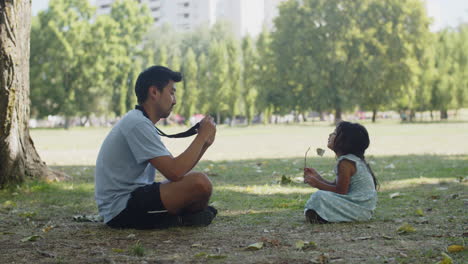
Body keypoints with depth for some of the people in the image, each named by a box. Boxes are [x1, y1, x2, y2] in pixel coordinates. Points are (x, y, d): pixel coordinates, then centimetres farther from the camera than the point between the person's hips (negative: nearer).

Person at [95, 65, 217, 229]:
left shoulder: (142, 122, 16)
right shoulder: (138, 124, -17)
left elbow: (178, 169, 16)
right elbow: (174, 172, -24)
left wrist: (204, 144, 4)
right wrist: (202, 136, -13)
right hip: (122, 209, -11)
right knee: (199, 182, -23)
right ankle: (187, 219, 4)